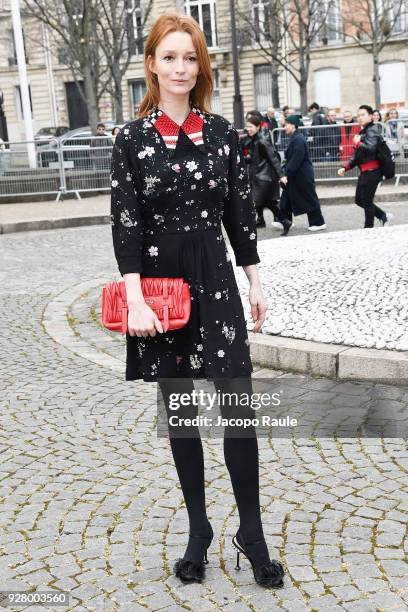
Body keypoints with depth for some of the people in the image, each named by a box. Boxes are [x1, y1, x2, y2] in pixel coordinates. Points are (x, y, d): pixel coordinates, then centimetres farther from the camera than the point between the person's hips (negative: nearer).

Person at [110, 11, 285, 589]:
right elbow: (124, 224, -8)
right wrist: (135, 300, -17)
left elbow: (240, 211, 8)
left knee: (238, 406, -2)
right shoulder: (132, 138, -2)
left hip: (216, 280, 1)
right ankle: (198, 531, 26)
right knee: (179, 409, 11)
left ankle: (252, 534, 15)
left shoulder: (222, 132, 4)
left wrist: (255, 282, 7)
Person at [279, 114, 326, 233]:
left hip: (302, 175, -10)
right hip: (295, 176, 10)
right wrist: (284, 172, 8)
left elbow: (296, 160, -24)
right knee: (287, 198, 10)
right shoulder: (294, 138, 11)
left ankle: (318, 223, 12)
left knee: (309, 198, 1)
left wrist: (286, 174, -22)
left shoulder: (298, 139, -19)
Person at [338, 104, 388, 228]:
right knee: (359, 200, 13)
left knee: (366, 201, -3)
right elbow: (356, 155, 18)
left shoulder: (373, 130, -9)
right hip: (364, 172, 9)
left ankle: (368, 227, 8)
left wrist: (357, 143, -11)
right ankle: (383, 216, 23)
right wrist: (345, 167, 6)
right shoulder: (362, 132, 18)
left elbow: (370, 148, -28)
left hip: (372, 171, -9)